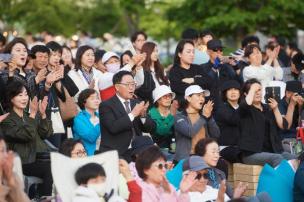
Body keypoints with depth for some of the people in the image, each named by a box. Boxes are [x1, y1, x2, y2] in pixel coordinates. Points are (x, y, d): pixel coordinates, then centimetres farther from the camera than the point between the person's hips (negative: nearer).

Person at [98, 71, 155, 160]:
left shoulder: (136, 103, 15)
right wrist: (133, 114, -19)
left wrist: (143, 115, -9)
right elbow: (113, 127, -18)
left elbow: (149, 128, 10)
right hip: (117, 153, -5)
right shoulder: (106, 105, -2)